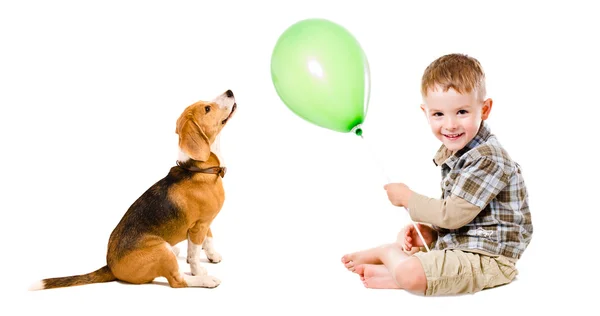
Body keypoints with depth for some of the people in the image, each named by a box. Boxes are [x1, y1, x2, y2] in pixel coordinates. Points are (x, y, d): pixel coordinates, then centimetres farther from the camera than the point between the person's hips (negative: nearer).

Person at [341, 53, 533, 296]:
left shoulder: (488, 159, -22)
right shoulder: (452, 152, 8)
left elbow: (454, 214, -23)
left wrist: (407, 198, -10)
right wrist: (428, 231, -4)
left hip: (484, 258, -10)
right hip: (453, 246, 11)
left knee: (408, 273, -28)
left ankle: (385, 253, -2)